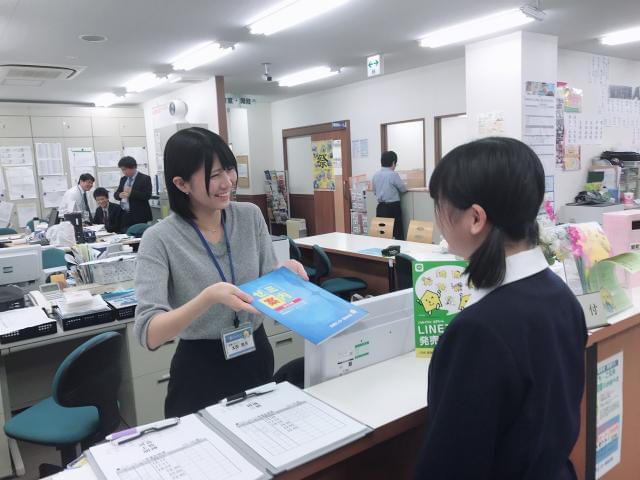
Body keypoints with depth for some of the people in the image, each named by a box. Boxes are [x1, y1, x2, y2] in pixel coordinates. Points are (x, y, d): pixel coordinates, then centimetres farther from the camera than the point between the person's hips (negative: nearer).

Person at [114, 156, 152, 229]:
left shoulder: (145, 178, -5)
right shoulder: (123, 179, 15)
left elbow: (147, 196, -15)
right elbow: (116, 194, 15)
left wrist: (131, 192, -21)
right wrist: (120, 195, -8)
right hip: (125, 216, 6)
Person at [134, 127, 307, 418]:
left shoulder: (251, 215, -4)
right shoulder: (160, 239, -16)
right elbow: (149, 334, -24)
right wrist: (209, 297, -38)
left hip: (256, 356, 4)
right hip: (200, 369, -4)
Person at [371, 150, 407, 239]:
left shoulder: (375, 175, 4)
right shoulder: (393, 174, -12)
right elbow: (403, 189, -3)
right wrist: (395, 189, 17)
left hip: (380, 207, 6)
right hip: (393, 207, -5)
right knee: (398, 232, 1)